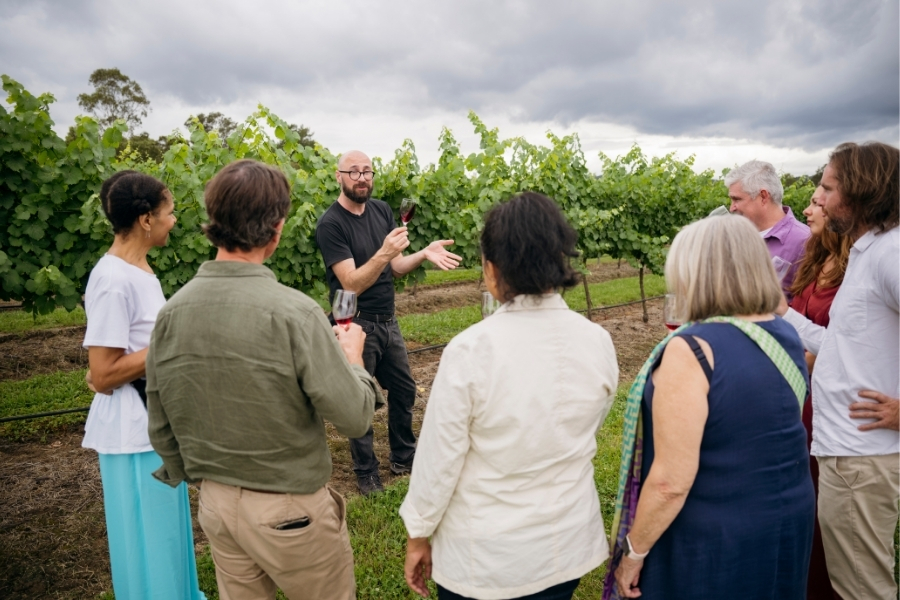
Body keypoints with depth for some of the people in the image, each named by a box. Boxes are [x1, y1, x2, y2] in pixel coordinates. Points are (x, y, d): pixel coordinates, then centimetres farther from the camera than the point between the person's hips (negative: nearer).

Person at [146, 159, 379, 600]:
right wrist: (352, 356, -3)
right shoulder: (292, 312, -25)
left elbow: (161, 427, 3)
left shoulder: (171, 312, -7)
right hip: (289, 509, -5)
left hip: (215, 503, 5)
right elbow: (354, 417, -21)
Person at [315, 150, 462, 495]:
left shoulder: (382, 211, 4)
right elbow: (352, 283, -23)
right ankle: (366, 472, 25)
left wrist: (424, 254, -13)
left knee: (404, 390, 17)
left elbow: (395, 268, 5)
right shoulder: (330, 224, -15)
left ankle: (403, 459, 36)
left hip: (387, 321, 7)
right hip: (356, 326, -6)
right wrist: (384, 252, -35)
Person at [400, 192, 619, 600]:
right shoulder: (598, 343, -13)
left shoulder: (470, 351, -25)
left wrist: (418, 536, -1)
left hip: (483, 557, -3)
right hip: (568, 547, 4)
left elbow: (439, 461, -16)